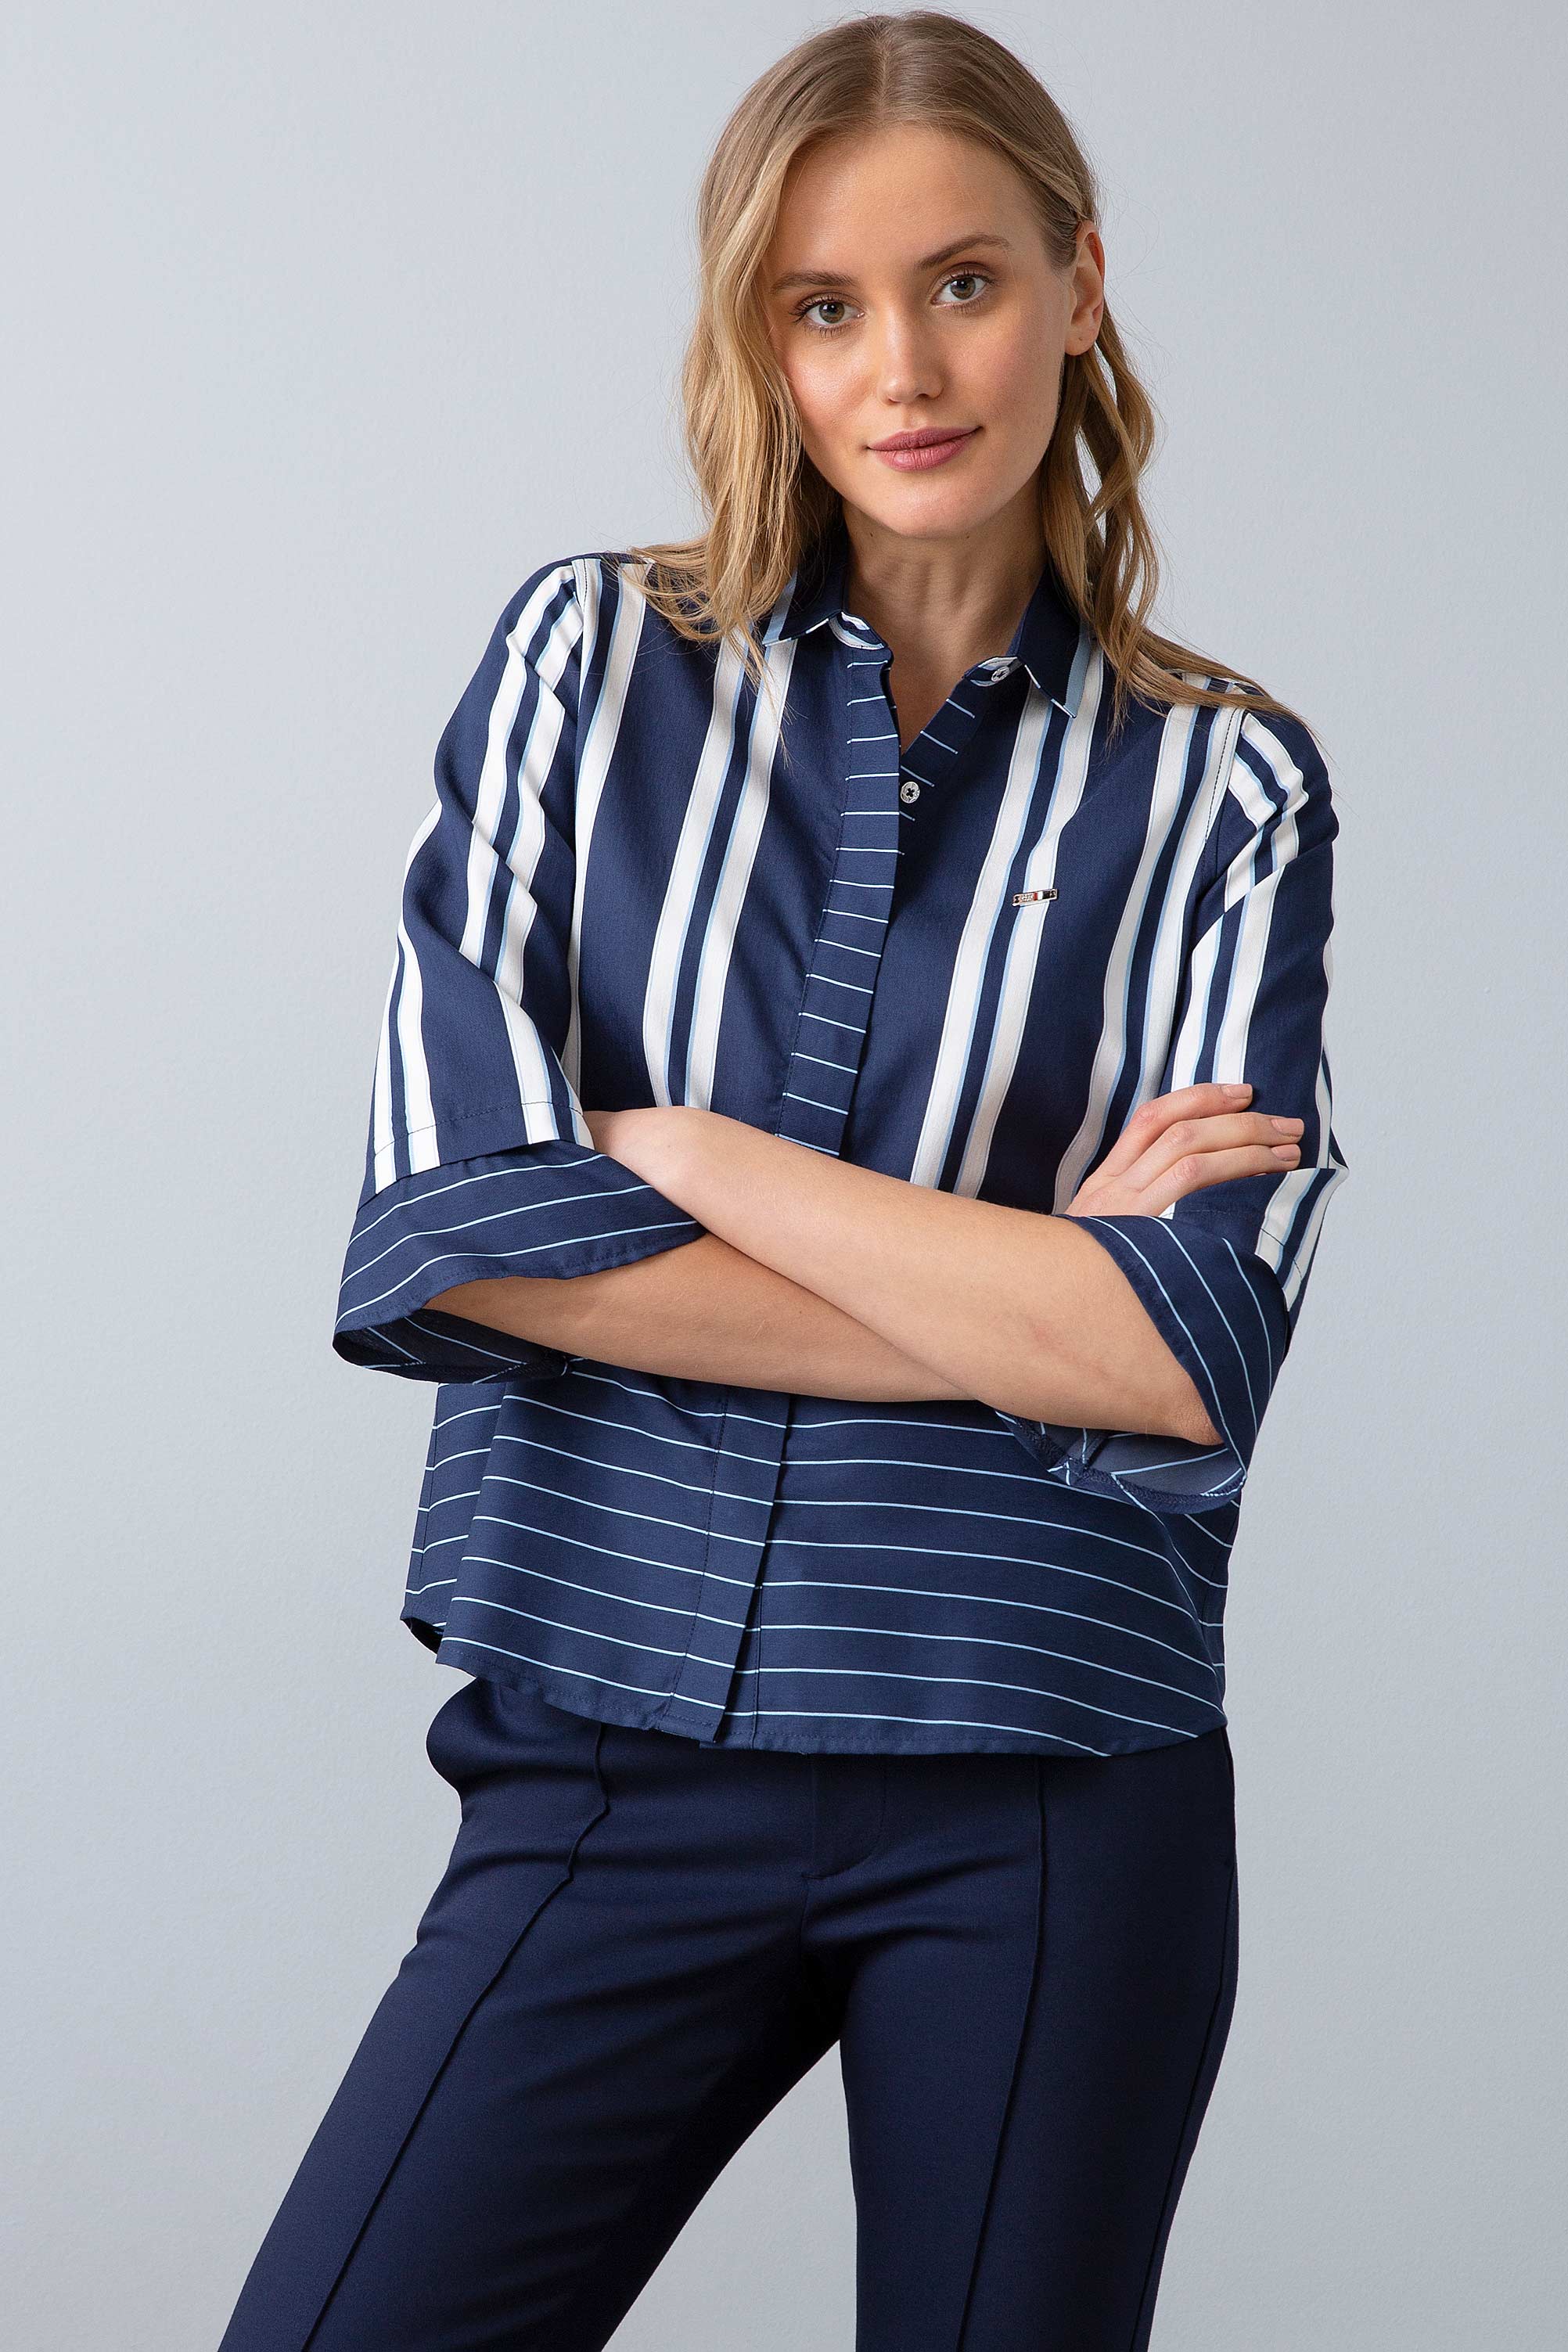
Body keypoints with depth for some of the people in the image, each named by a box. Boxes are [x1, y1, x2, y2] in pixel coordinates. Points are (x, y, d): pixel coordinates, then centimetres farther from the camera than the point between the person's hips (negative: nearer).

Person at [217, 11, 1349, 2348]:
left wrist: (683, 1151, -10)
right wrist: (1018, 1292, -9)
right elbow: (445, 1231, -7)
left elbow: (1194, 1359, -10)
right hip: (618, 1757, 1)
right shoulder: (596, 661, 4)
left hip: (1051, 1789, 0)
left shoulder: (1224, 787, 2)